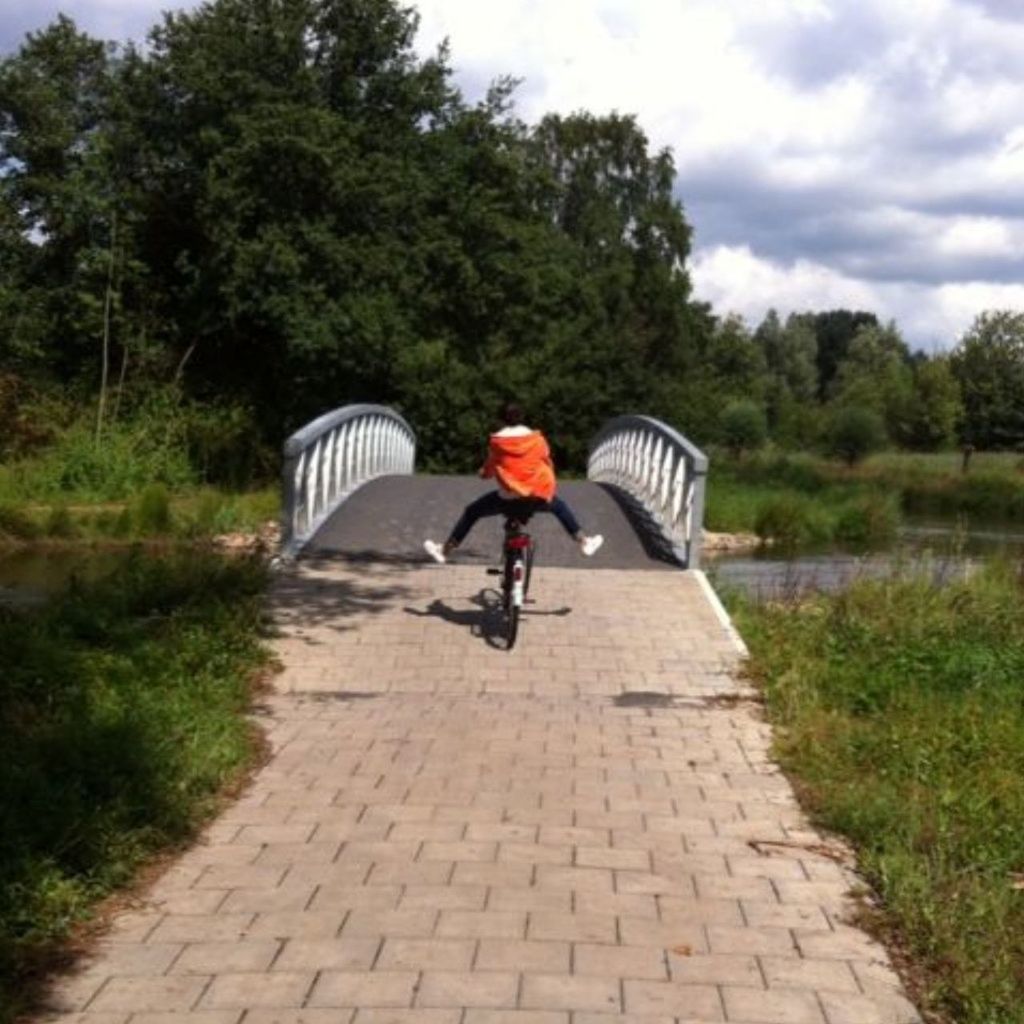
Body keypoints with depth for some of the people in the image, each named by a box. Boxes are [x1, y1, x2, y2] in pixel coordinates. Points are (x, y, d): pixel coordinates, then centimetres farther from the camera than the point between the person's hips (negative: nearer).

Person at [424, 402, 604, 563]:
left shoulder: (497, 441, 0)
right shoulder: (537, 439, 6)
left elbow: (489, 469, 10)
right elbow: (547, 462, 18)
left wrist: (483, 472, 34)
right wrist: (551, 484, 37)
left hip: (508, 497, -2)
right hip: (539, 497, 2)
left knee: (471, 511, 14)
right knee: (559, 507, 33)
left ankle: (445, 550, 13)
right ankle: (584, 542, 34)